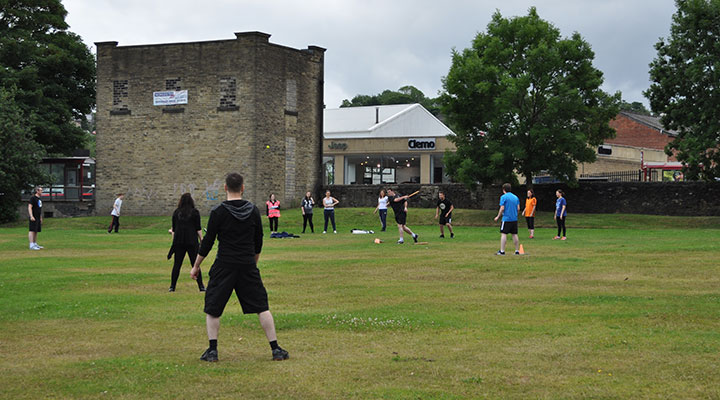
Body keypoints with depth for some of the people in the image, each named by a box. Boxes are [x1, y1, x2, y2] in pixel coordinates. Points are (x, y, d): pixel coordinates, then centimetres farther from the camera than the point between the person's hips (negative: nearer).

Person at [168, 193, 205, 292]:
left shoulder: (176, 212, 6)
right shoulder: (195, 212, -3)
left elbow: (174, 229, 10)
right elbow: (198, 229, -4)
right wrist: (201, 239, 4)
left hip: (178, 242, 3)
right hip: (192, 241, -2)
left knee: (177, 264, 7)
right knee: (195, 264, 1)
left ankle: (172, 286, 8)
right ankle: (201, 286, 1)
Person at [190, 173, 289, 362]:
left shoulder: (218, 211, -8)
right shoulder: (253, 210, 3)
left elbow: (208, 242, -5)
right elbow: (258, 242, 11)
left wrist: (196, 266, 5)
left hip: (224, 267, -2)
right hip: (248, 267, 2)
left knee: (212, 308, 10)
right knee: (261, 307, 7)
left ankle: (212, 350, 4)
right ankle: (275, 349, 4)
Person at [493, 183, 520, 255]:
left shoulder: (503, 197, -6)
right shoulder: (516, 197, 11)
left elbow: (502, 208, -12)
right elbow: (518, 209, 8)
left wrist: (498, 217, -1)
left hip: (506, 219, -6)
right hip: (514, 219, 6)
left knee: (503, 234, -4)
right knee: (514, 234, 9)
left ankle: (502, 251, -8)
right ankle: (517, 251, 9)